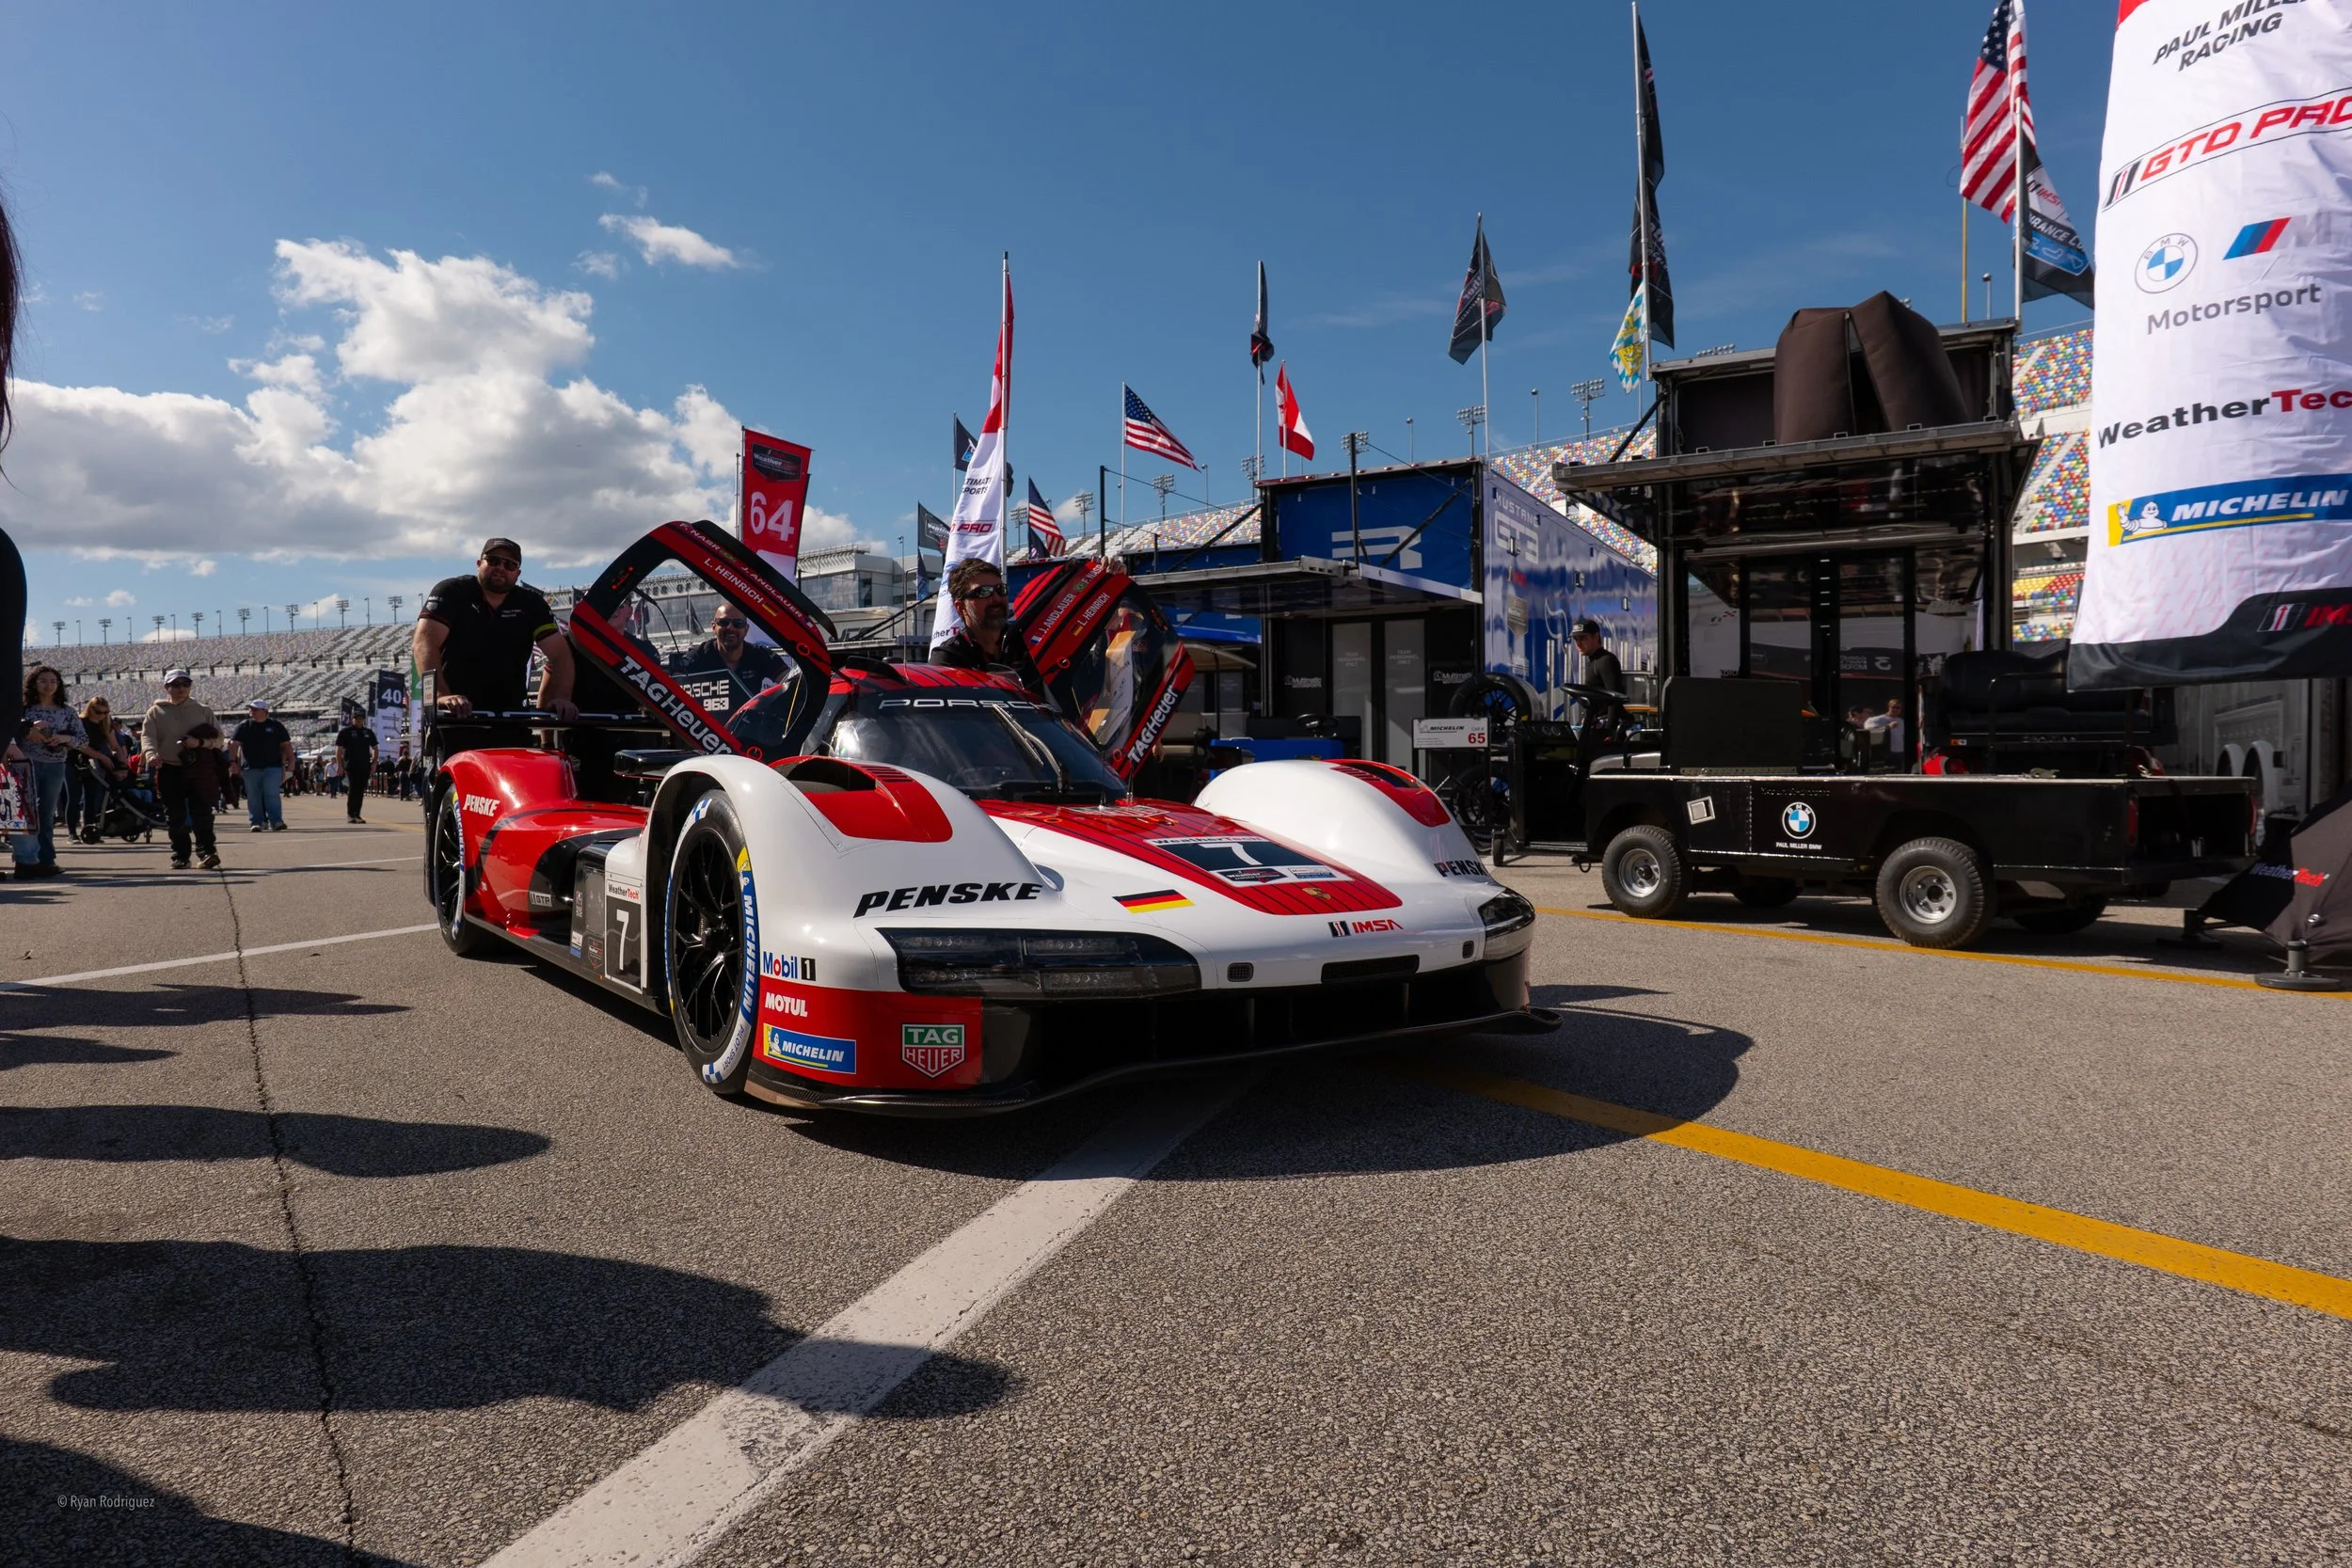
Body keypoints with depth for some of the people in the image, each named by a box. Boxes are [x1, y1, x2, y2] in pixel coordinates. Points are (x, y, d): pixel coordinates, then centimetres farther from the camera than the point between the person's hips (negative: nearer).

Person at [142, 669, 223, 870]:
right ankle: (180, 855, 10)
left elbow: (219, 738, 7)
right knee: (175, 816, 3)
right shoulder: (156, 712, 10)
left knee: (201, 813, -7)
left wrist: (200, 743, -14)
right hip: (169, 770, 1)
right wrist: (151, 754, -25)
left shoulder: (203, 711, 11)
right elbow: (147, 736, -3)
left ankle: (206, 853, -8)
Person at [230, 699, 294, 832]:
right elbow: (234, 744, 1)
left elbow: (286, 745, 8)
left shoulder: (275, 726, 7)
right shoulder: (244, 726, 7)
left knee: (272, 795, -9)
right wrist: (233, 760, -11)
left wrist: (291, 760, 0)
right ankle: (258, 822, 9)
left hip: (273, 767, -2)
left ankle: (276, 821, -9)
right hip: (251, 768, 2)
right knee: (254, 796, 3)